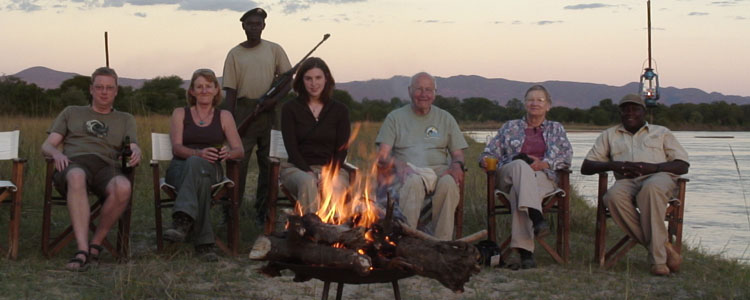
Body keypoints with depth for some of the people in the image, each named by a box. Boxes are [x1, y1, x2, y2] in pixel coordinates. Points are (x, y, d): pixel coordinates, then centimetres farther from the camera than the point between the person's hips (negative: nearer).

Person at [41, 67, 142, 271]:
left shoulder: (125, 119, 31)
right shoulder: (71, 113, 30)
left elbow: (133, 148, 14)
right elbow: (47, 146, 20)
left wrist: (135, 153, -13)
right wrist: (56, 153, -5)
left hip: (107, 166, 1)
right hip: (74, 163, -1)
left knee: (123, 187, -39)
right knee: (77, 177, -42)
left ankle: (95, 244, -22)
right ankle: (82, 250, -50)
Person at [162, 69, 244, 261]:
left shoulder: (224, 117, 17)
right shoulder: (180, 114, 15)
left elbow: (239, 150, 6)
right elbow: (177, 148, -2)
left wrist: (228, 153, -21)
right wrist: (199, 153, -25)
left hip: (211, 169, 0)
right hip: (180, 168, 0)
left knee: (196, 164, -40)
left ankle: (182, 222, -59)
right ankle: (204, 242, -53)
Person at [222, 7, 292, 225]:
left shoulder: (274, 50, 7)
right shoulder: (235, 54, 6)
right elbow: (230, 90, 4)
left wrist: (274, 99, -12)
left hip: (268, 111, 1)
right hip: (244, 111, -1)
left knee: (268, 163, 5)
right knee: (238, 161, -6)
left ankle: (263, 212, 13)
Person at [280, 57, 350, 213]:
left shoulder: (340, 110, 10)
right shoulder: (290, 108, 7)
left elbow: (341, 149, 6)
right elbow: (291, 147, -1)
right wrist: (309, 172, -15)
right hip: (298, 169, 0)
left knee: (335, 188, -35)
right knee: (308, 183, -37)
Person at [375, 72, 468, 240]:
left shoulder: (445, 118, 21)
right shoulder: (395, 117, 15)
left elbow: (458, 154, 17)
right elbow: (382, 156, 5)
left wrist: (457, 165, -9)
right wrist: (396, 162, -18)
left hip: (439, 170, 2)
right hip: (408, 171, -1)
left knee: (449, 183, -35)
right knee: (413, 182, -39)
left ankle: (442, 243, -34)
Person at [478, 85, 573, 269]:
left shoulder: (556, 129, 25)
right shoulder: (510, 127, 26)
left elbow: (567, 155, 9)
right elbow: (491, 151, 17)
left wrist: (545, 163, -10)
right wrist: (485, 160, -8)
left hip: (543, 178, 0)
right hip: (508, 176, 0)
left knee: (518, 191, -38)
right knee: (520, 165, -39)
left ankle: (524, 251, -56)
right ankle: (536, 218, -61)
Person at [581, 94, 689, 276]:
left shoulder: (661, 132, 24)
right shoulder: (609, 135, 27)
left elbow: (683, 165, 12)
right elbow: (586, 167, 19)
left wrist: (653, 167, -7)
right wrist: (612, 165, -1)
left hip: (659, 177, -1)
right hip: (627, 181, 2)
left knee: (651, 188, -40)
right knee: (613, 196, -36)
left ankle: (658, 258, -38)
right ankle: (664, 248, -31)